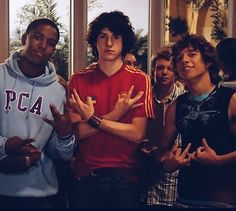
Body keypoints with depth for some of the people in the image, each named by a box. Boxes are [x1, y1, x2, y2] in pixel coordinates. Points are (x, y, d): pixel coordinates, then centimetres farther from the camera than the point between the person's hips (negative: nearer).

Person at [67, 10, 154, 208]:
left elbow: (137, 134, -11)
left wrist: (93, 120, -16)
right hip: (86, 176, 1)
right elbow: (78, 132, -7)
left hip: (125, 176, -1)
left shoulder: (140, 80, -3)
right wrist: (115, 114, -16)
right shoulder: (78, 80, 0)